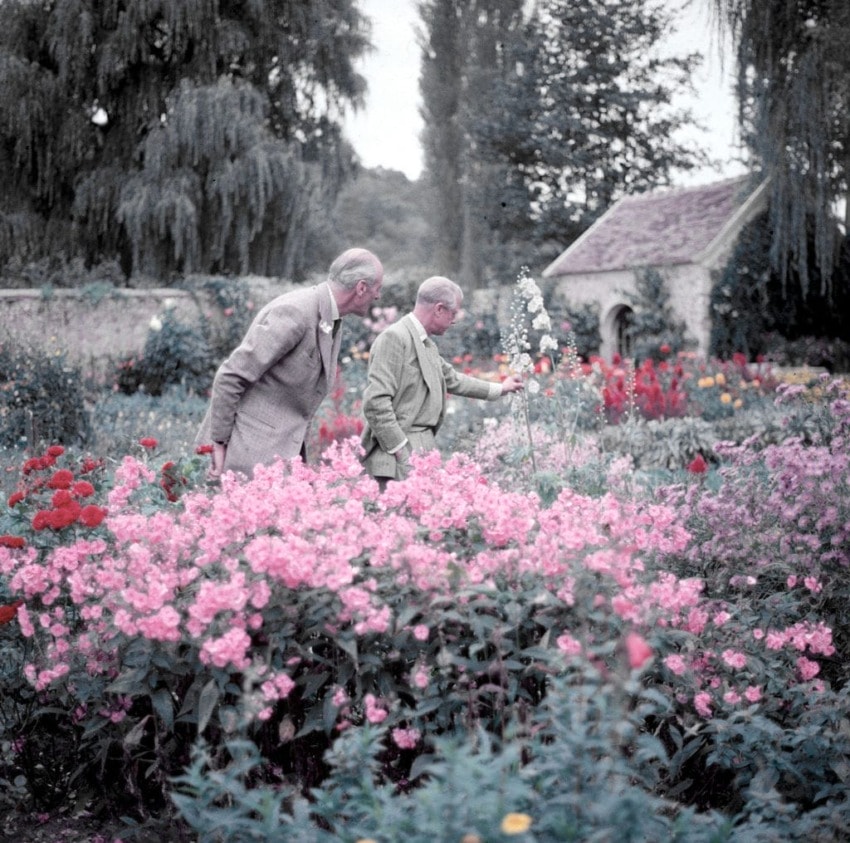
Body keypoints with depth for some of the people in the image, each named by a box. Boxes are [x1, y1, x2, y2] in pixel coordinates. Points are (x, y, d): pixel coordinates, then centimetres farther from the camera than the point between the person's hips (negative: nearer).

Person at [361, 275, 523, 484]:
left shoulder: (426, 344, 16)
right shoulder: (395, 338, -14)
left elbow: (452, 379, 33)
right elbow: (375, 402, -20)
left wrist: (499, 389, 41)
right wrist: (401, 450, -20)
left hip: (424, 445, 10)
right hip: (399, 448, -10)